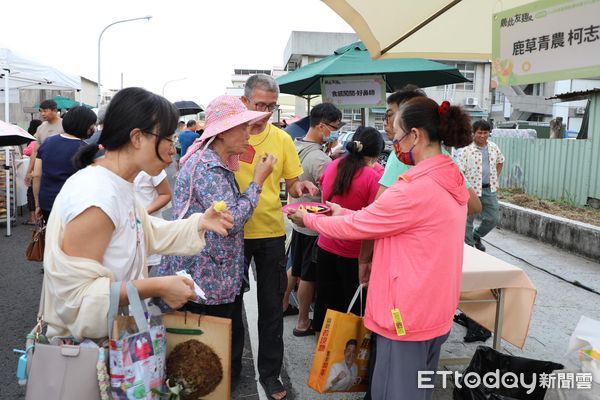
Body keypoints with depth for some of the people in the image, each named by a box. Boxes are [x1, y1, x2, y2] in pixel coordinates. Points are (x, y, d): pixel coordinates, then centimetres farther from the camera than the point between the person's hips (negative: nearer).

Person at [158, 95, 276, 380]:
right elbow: (231, 220, -22)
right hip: (208, 279, -10)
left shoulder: (218, 163, 12)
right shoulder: (206, 168, -20)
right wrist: (258, 180, -15)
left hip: (218, 276, 10)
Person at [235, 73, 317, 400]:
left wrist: (301, 187, -16)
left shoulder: (282, 138, 2)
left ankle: (270, 373, 26)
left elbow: (292, 184, 7)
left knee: (271, 305, 9)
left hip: (271, 232, 1)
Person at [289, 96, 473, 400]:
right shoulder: (450, 178, 5)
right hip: (435, 309, 9)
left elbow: (355, 227, -15)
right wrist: (344, 213, 12)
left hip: (407, 314, -9)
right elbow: (385, 220, 11)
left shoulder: (416, 188, -25)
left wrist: (308, 219, 1)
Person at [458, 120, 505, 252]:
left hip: (489, 189, 5)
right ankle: (469, 245, 17)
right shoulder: (466, 149, -13)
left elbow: (500, 161, 25)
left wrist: (495, 178, 15)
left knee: (492, 218, 9)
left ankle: (476, 236, 34)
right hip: (471, 189, -5)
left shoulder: (493, 147, 6)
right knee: (468, 219, 3)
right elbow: (458, 170, -16)